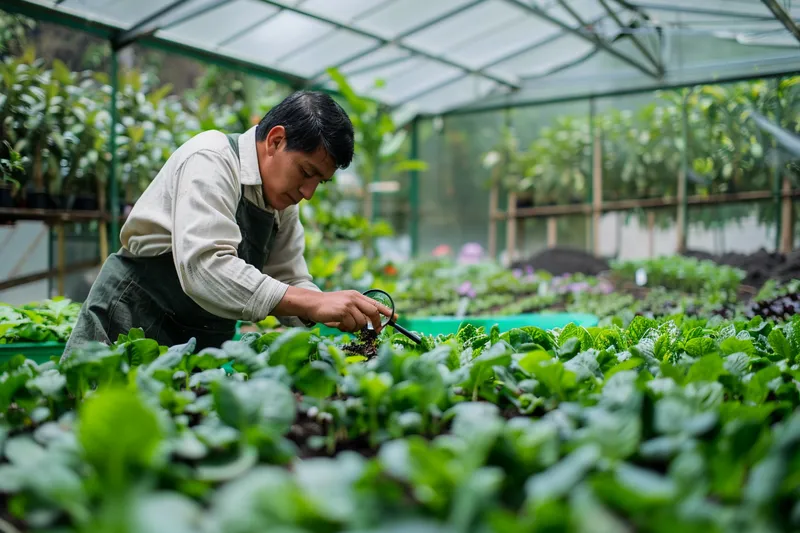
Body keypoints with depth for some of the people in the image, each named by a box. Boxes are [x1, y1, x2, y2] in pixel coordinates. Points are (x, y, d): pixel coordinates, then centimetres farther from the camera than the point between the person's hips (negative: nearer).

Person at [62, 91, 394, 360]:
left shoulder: (284, 204, 6)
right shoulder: (210, 159, -18)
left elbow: (290, 284, 9)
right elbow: (204, 267, -32)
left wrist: (340, 313, -12)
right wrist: (316, 303, -35)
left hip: (203, 342, 7)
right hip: (131, 319, -7)